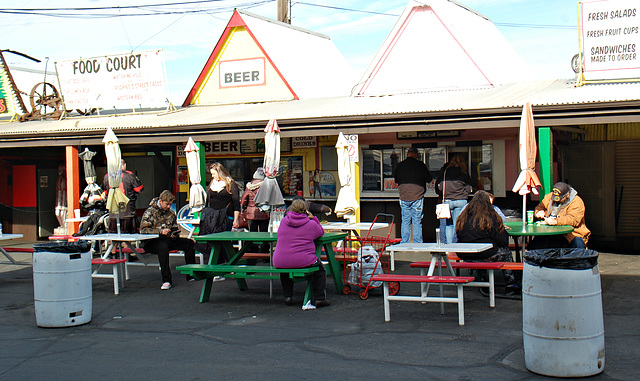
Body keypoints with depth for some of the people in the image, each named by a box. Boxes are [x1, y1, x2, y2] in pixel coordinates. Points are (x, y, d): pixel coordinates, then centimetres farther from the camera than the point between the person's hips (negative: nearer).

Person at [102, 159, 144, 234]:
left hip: (113, 213, 3)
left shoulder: (107, 176, 5)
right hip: (128, 212, -3)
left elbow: (104, 193, 14)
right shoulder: (129, 175, -7)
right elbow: (140, 188, -1)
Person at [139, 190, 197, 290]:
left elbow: (174, 229, 23)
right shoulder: (150, 212, -3)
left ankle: (191, 275, -7)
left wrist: (175, 234, -3)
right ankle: (166, 280, -40)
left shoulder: (171, 212, 14)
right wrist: (160, 231, -23)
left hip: (167, 240, 6)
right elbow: (143, 229, -13)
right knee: (163, 246, -40)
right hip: (152, 242, -6)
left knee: (189, 243, -14)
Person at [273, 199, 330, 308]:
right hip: (303, 261, -3)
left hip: (280, 262, 3)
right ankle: (319, 298, 16)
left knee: (285, 269, 38)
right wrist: (313, 218, 21)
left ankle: (288, 297, 31)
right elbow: (321, 232, 19)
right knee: (320, 268, 24)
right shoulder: (311, 224, -1)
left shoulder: (283, 221, 6)